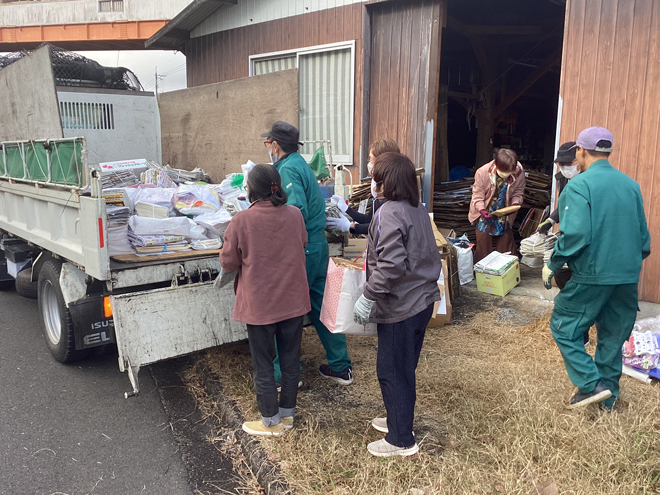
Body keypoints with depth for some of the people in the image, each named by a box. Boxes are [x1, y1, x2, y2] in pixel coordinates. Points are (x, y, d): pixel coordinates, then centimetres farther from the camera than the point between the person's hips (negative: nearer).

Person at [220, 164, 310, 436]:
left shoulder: (241, 221, -18)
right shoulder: (294, 215, -6)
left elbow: (229, 263, -8)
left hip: (260, 304, -4)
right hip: (293, 300, 4)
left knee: (263, 365, 12)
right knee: (290, 359, 17)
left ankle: (271, 421, 25)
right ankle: (287, 413, 33)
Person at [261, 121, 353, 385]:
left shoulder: (288, 169, -15)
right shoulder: (300, 163, 15)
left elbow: (297, 211, -27)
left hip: (300, 250, -9)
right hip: (318, 244, 9)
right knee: (322, 304, 15)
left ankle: (284, 372, 15)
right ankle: (341, 366, 25)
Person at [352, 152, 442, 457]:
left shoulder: (390, 213, -20)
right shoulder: (418, 209, 8)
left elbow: (391, 264, -29)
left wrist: (368, 297, -22)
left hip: (400, 306, -9)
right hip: (422, 300, 9)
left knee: (391, 372, 5)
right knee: (404, 368, 22)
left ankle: (401, 440, 18)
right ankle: (398, 420, 39)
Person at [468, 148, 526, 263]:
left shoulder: (519, 173, -19)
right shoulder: (483, 172, -24)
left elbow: (518, 193, -3)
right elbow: (477, 195, -15)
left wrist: (514, 204, -24)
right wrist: (482, 210, -31)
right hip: (485, 213, -2)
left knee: (506, 241, 10)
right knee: (483, 242, 4)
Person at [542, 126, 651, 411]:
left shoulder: (579, 185, -13)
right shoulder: (631, 185, 8)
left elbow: (575, 234, -23)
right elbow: (643, 235, 14)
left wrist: (552, 265, -11)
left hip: (592, 275, -7)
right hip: (628, 278, 7)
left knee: (563, 327, 7)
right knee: (613, 336, 17)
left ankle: (592, 384, 1)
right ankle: (607, 397, 28)